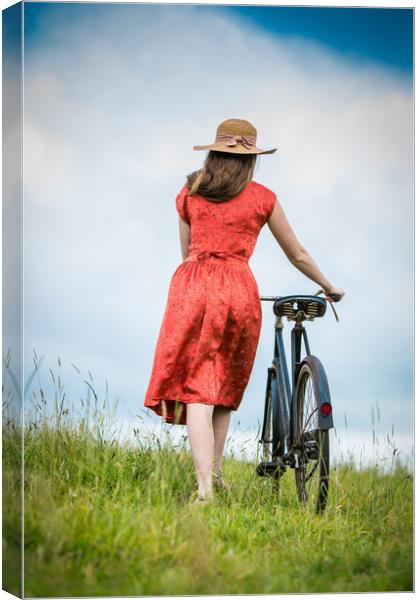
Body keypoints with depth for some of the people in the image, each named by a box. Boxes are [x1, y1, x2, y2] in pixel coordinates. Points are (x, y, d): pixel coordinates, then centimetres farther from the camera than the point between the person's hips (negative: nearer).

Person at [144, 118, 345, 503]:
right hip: (239, 289, 0)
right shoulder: (262, 197, 11)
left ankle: (205, 488, -15)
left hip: (192, 285, 0)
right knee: (225, 387, 17)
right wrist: (329, 287, 36)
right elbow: (298, 255, 20)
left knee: (196, 389, -4)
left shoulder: (188, 194, 15)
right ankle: (216, 473, 20)